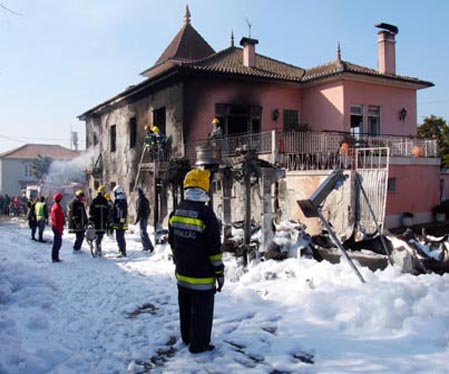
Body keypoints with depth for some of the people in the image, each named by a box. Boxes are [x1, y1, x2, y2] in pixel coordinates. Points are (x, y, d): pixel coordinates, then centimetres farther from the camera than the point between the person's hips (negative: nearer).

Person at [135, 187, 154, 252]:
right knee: (142, 233, 15)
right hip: (146, 217, 10)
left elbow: (139, 211, -19)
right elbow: (148, 210, 18)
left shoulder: (140, 200, -16)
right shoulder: (146, 200, 13)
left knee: (143, 233, -9)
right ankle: (146, 246, 18)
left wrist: (137, 220, -15)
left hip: (142, 218, -10)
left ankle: (150, 246, -13)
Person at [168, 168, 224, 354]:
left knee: (185, 308, 22)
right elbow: (214, 248, -18)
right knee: (202, 311, 8)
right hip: (202, 277, -7)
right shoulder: (206, 214, -21)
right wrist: (219, 272, -8)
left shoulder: (176, 213, 0)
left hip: (182, 274, 7)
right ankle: (199, 344, 17)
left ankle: (187, 337, 38)